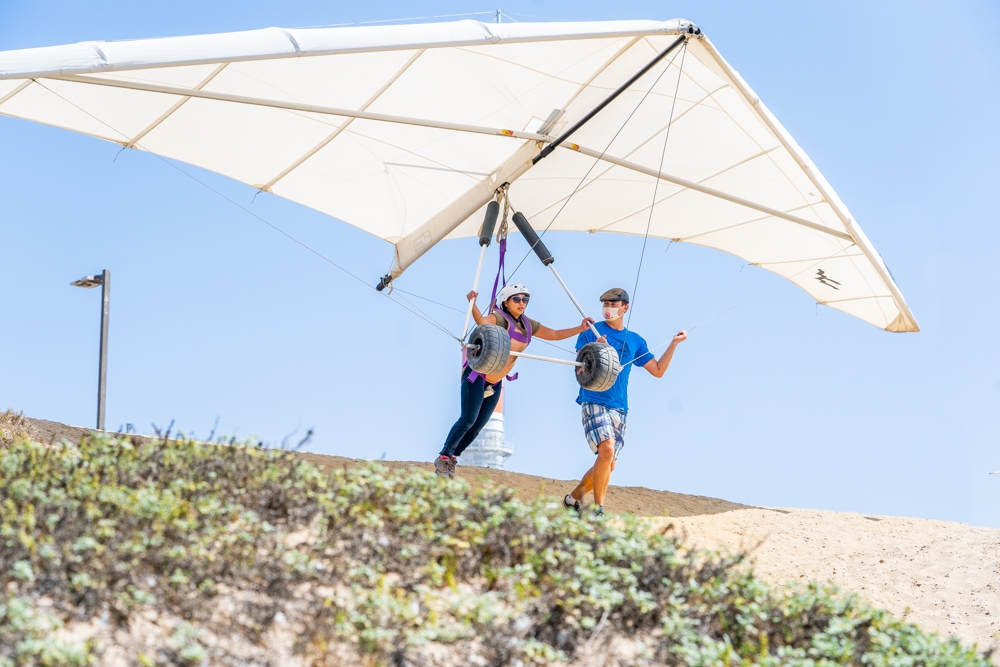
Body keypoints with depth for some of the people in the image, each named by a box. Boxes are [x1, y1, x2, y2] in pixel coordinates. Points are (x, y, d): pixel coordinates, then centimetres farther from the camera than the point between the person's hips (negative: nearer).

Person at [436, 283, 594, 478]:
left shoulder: (528, 325, 6)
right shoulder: (499, 318, -16)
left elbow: (554, 334, 15)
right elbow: (483, 321, -38)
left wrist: (580, 328, 7)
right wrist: (472, 304, -54)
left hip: (495, 383, 8)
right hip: (476, 376, -8)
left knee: (478, 426, 7)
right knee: (468, 419, -16)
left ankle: (451, 460, 19)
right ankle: (443, 458, -3)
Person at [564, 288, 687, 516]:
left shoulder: (635, 341, 15)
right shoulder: (592, 332, 2)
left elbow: (658, 370, 16)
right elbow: (580, 371, -4)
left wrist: (674, 344, 9)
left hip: (619, 409, 5)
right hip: (594, 402, -5)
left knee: (608, 464, 5)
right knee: (607, 450, -24)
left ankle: (574, 498, 25)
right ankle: (598, 509, -16)